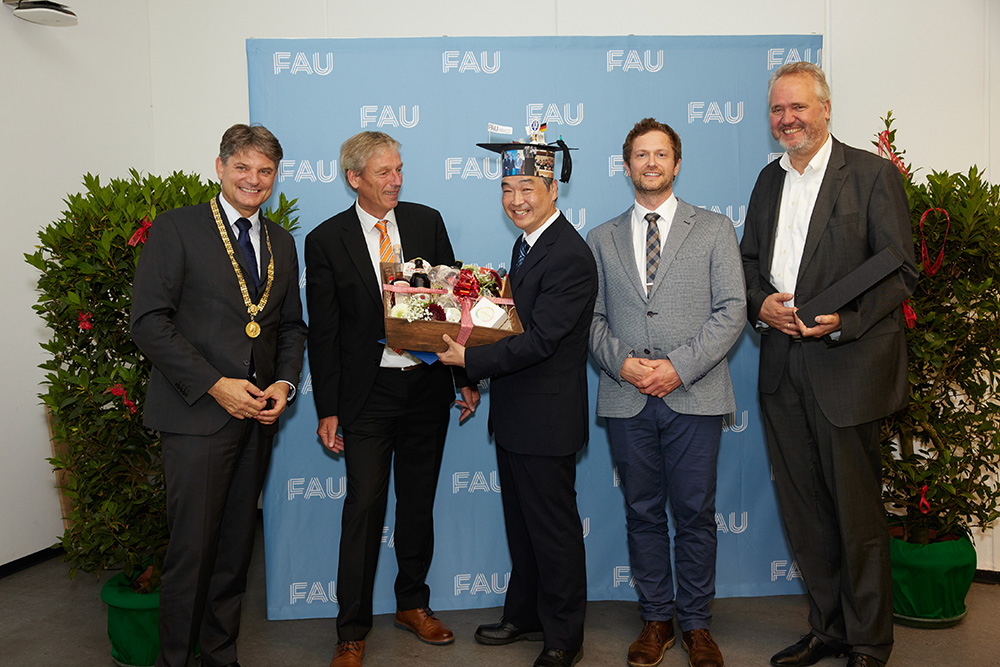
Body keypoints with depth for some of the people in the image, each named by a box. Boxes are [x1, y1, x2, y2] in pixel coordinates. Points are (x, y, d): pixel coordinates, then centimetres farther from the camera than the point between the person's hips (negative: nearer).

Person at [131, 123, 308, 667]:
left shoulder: (281, 242, 15)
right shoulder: (176, 228, -3)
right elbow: (149, 321, -10)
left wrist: (284, 383, 1)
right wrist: (215, 385, -15)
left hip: (257, 416, 5)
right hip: (197, 414, -5)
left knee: (237, 545, 12)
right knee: (192, 546, -1)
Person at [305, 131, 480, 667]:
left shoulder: (426, 221, 5)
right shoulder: (326, 240, -3)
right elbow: (323, 333, -2)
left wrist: (466, 376, 3)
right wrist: (328, 410, -5)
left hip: (428, 386, 3)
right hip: (369, 392, -3)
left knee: (418, 502, 14)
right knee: (364, 507, -2)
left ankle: (413, 604, 33)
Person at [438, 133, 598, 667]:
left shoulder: (570, 257, -20)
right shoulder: (527, 242, 12)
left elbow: (539, 340, -25)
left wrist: (469, 359, -24)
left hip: (546, 419, -10)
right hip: (515, 417, 10)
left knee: (553, 528, 5)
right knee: (521, 523, 21)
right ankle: (525, 616, 38)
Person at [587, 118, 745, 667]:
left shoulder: (714, 229, 7)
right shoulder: (602, 239, 14)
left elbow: (731, 311, -2)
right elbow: (592, 318, 9)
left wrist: (679, 366, -12)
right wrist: (622, 363, -9)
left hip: (694, 395, -2)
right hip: (626, 398, 2)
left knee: (695, 514, 4)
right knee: (643, 513, 9)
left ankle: (695, 623, 19)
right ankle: (656, 619, 24)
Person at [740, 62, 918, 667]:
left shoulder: (873, 174, -4)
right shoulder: (769, 180, 14)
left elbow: (902, 271, -7)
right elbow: (749, 260, 19)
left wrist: (846, 317, -21)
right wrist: (761, 303, -2)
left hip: (847, 365, -5)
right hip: (782, 370, 6)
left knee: (858, 510, 4)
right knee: (803, 509, 13)